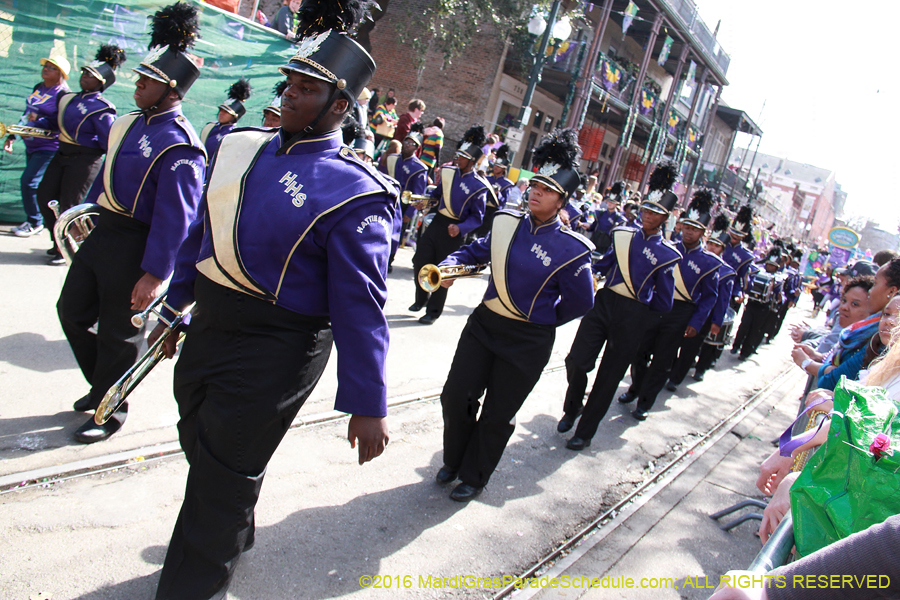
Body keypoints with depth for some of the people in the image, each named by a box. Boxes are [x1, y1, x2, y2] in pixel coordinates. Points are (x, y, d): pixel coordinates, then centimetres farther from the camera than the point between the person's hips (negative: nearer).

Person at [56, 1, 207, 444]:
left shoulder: (179, 146, -22)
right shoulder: (128, 122, 7)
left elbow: (175, 217, -25)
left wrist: (154, 274, -25)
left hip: (133, 248, -9)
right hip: (101, 232, 9)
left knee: (118, 334, 5)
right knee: (72, 311, 19)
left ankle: (110, 411, 26)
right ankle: (101, 386, 39)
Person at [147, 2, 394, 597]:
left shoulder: (353, 191, -18)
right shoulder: (241, 145, 4)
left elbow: (360, 304, -19)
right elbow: (203, 231, 15)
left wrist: (367, 405, -18)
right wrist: (177, 306, 22)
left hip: (275, 353, -8)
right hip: (208, 328, 8)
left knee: (221, 484, 5)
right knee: (200, 446, 26)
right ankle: (237, 536, 55)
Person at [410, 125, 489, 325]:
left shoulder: (479, 186, -14)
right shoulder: (448, 172, 2)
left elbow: (477, 218, -11)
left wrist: (460, 228, -26)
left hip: (454, 231, -5)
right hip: (437, 222, 5)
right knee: (420, 261, 7)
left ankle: (433, 312, 18)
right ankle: (422, 299, 30)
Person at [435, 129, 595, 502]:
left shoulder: (571, 249, -14)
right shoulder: (506, 223, -1)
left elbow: (581, 302, -5)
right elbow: (476, 251, 11)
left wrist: (543, 319, 4)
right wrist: (450, 266, -9)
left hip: (528, 342, -4)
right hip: (484, 323, 4)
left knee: (497, 414, 8)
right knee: (456, 395, 4)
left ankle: (474, 478, 30)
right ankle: (454, 461, 31)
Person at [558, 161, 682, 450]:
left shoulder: (667, 255, -3)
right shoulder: (623, 235, 6)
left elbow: (664, 303, 0)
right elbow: (602, 266, 14)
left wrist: (639, 300, 5)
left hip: (632, 318, -2)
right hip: (602, 304, 2)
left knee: (608, 377, 7)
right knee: (577, 362, -7)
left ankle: (585, 431, 24)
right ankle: (572, 408, 24)